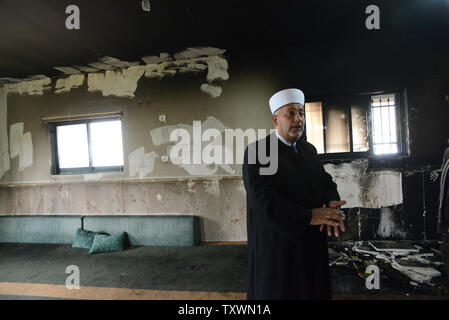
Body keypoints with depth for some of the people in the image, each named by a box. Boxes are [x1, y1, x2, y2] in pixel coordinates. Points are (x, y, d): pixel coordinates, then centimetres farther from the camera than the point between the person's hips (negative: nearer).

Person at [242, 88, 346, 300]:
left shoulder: (308, 149, 10)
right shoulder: (257, 151, -13)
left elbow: (325, 181, 8)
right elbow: (263, 198, -22)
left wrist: (331, 204, -15)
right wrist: (310, 216, -24)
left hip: (312, 243, 7)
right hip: (276, 245, -6)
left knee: (314, 290, 19)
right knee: (279, 290, 10)